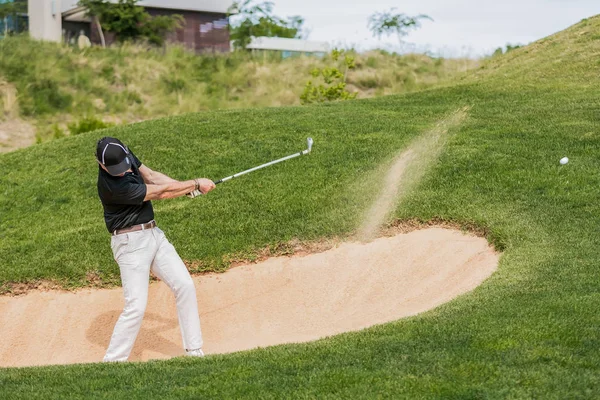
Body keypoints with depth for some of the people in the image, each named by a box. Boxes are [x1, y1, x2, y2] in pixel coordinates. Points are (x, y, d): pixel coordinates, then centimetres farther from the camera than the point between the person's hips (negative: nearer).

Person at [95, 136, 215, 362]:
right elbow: (160, 192, -19)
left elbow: (151, 176, 8)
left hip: (154, 234, 9)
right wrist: (196, 184, -8)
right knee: (136, 307, -14)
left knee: (185, 286, 3)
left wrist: (188, 189, -4)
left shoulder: (124, 155, -2)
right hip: (130, 243, -9)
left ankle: (194, 351, 11)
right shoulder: (112, 186, -26)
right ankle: (112, 362, -1)